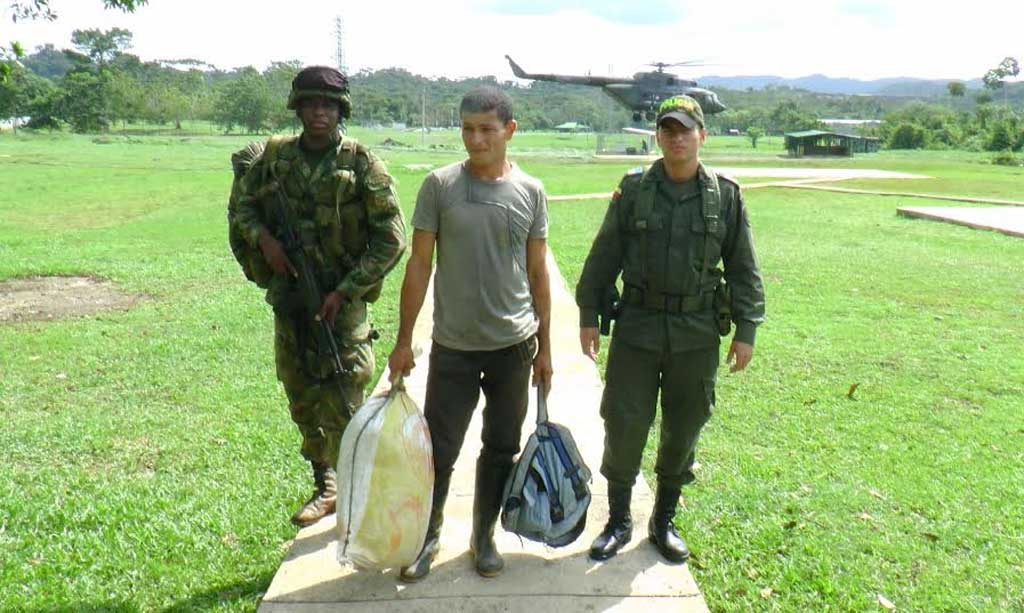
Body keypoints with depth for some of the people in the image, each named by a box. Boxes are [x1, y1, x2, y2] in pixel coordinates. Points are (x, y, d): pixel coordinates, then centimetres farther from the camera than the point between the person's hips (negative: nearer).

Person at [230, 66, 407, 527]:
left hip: (342, 301, -5)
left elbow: (391, 239, -9)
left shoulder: (362, 164, -8)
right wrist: (262, 238, -5)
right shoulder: (276, 158, 4)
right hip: (288, 299, 5)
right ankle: (325, 488, 32)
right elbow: (242, 206, 18)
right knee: (302, 403, 14)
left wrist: (345, 292, -14)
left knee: (342, 408, -5)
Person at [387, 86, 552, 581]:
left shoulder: (531, 192, 1)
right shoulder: (439, 186, -4)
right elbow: (418, 265, -1)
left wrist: (544, 346, 7)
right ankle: (428, 536, 28)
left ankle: (484, 536, 31)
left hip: (514, 344, 2)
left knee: (501, 448, 12)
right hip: (452, 346, -1)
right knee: (439, 449, 6)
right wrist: (403, 341, -2)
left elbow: (537, 274, 6)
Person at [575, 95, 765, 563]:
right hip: (637, 326, -1)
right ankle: (618, 521, 22)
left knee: (683, 429, 11)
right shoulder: (633, 190, 1)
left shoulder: (725, 196, 3)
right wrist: (588, 315, 1)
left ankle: (664, 521, 30)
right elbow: (603, 257, 4)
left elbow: (743, 269, 6)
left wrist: (746, 330, 1)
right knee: (624, 425, 2)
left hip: (697, 333, 1)